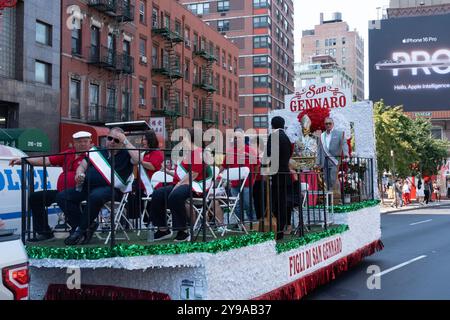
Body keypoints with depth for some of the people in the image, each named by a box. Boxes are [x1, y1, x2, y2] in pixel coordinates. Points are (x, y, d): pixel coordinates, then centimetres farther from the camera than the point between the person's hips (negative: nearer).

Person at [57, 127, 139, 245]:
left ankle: (80, 231, -20)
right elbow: (82, 166, 23)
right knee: (62, 197, -12)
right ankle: (87, 225, -11)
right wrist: (79, 174, -1)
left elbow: (137, 159, -13)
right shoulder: (97, 151, 23)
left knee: (95, 196, -39)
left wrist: (126, 142, -5)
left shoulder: (125, 155, 9)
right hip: (87, 187, 6)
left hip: (110, 189, -6)